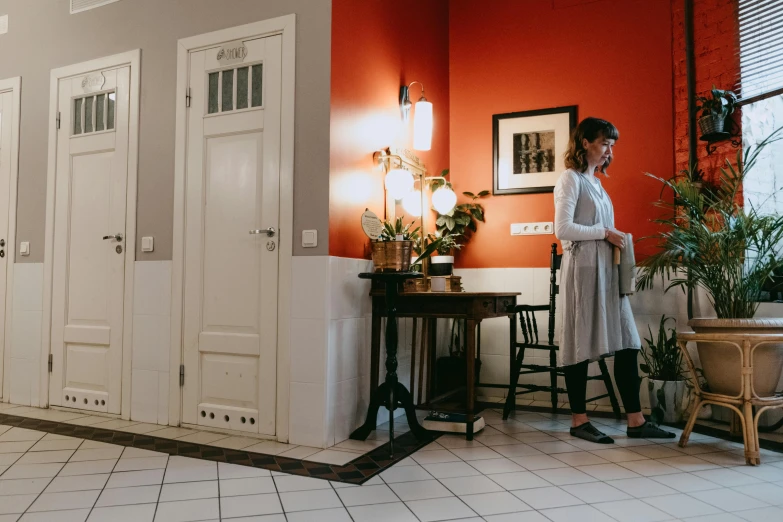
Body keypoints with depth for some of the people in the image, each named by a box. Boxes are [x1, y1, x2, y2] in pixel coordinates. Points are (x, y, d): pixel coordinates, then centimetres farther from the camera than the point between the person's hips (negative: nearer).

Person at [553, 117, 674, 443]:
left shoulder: (595, 182, 21)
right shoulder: (571, 179, -5)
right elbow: (562, 229, -16)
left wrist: (614, 238, 6)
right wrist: (604, 233, -12)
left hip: (606, 270, 9)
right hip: (583, 270, -9)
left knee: (625, 343, 4)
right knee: (580, 345, -2)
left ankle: (636, 421, 10)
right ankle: (579, 421, 8)